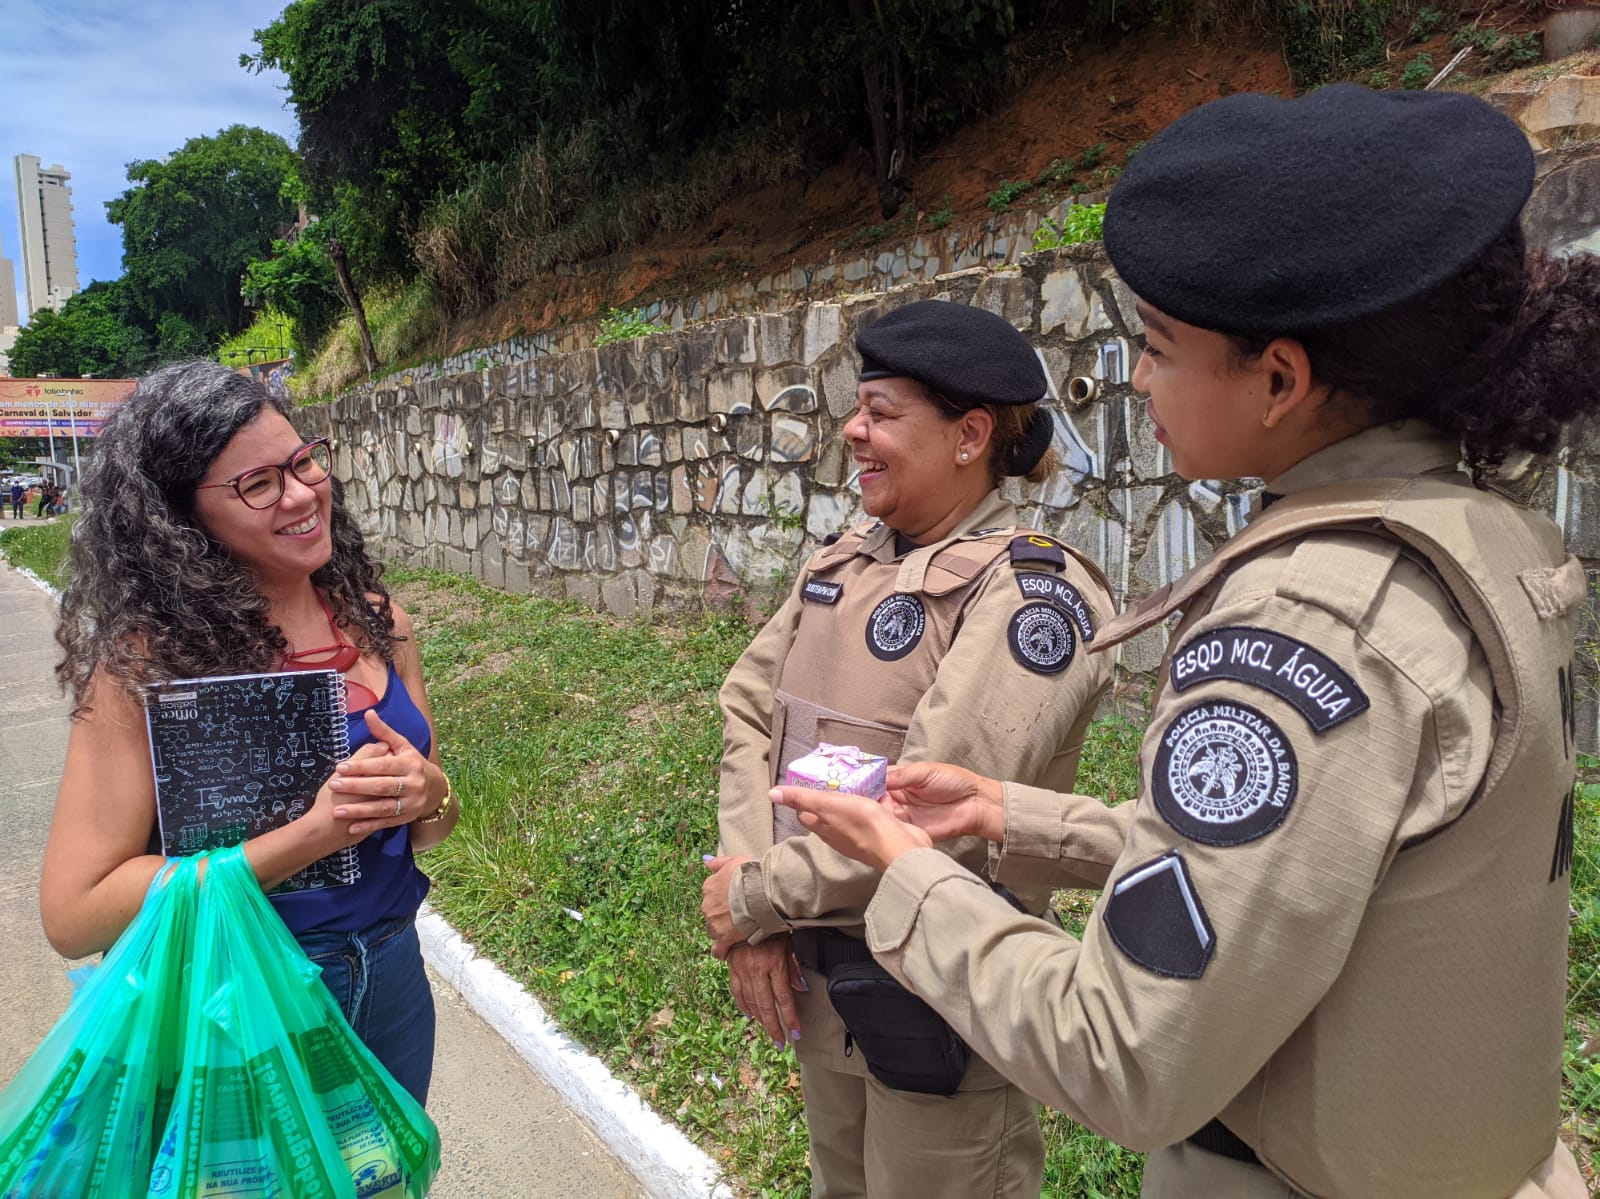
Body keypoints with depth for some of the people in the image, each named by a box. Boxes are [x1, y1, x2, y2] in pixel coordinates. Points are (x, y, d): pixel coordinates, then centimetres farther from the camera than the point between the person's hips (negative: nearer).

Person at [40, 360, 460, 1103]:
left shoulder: (377, 624, -4)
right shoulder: (150, 659, -18)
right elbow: (74, 915, -20)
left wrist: (428, 795, -17)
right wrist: (311, 834, -26)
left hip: (392, 979, 5)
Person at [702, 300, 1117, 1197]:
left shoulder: (1030, 588, -20)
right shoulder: (845, 562, 3)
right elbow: (752, 708, 0)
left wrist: (758, 897, -17)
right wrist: (756, 913, -10)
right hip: (819, 971, 7)